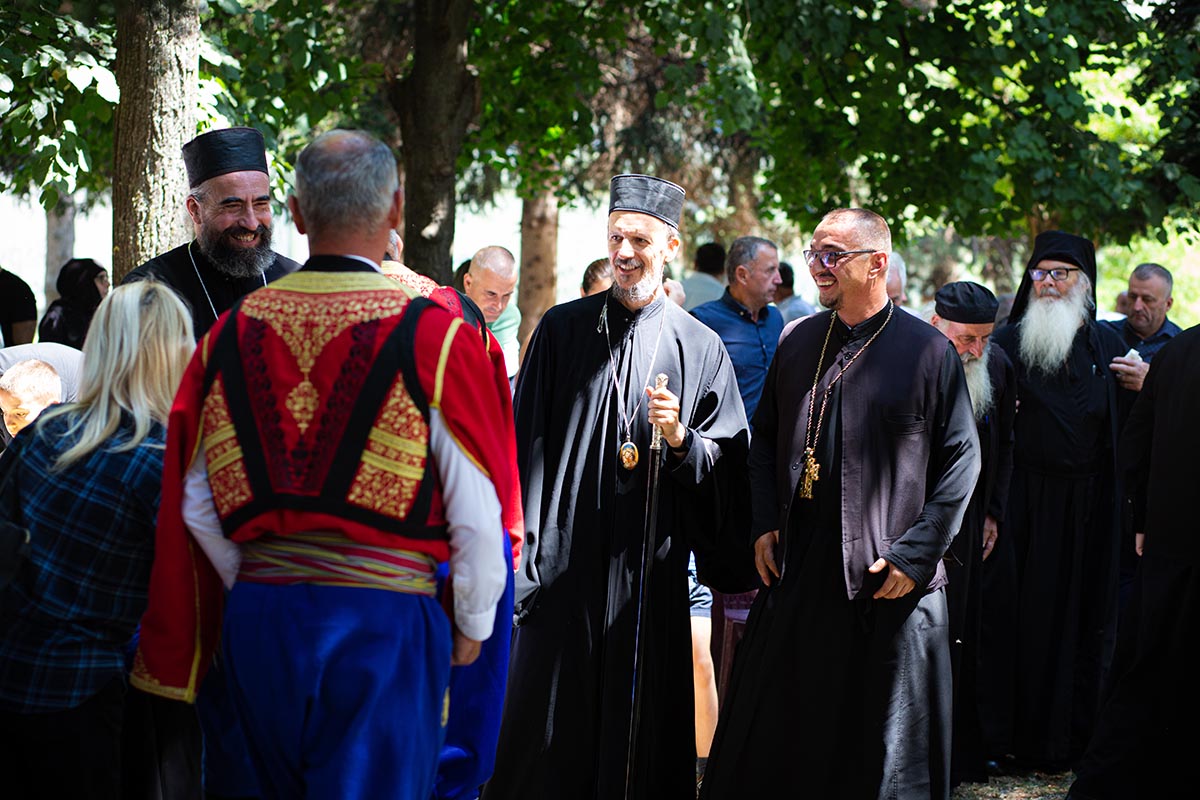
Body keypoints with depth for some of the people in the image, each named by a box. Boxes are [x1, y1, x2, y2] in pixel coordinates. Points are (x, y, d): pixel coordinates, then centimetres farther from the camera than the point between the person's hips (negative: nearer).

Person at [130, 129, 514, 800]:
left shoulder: (232, 334, 3)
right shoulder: (435, 337, -9)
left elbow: (195, 506, 8)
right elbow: (477, 515, -8)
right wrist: (471, 624, 7)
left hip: (259, 618, 4)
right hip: (384, 619, -4)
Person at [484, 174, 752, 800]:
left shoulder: (700, 348, 5)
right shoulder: (562, 330, 5)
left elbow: (729, 466, 4)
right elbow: (527, 441, 5)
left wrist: (680, 439, -15)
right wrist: (520, 541, -2)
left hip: (650, 563, 0)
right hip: (566, 556, 0)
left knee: (640, 722, 4)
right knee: (550, 721, 1)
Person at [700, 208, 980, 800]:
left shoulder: (928, 351, -4)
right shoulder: (796, 342, 9)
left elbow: (960, 460, -4)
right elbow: (764, 438, 17)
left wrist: (914, 555, -11)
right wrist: (764, 525, 4)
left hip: (883, 583, -4)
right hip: (795, 571, 4)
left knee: (879, 746, 4)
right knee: (775, 737, 9)